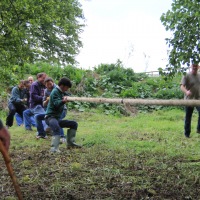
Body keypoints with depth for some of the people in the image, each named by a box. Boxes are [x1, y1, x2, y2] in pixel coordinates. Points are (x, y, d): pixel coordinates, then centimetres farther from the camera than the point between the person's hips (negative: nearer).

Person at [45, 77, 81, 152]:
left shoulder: (62, 93, 15)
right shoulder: (55, 92, -12)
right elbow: (56, 104, -26)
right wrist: (63, 101, -45)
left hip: (57, 118, 10)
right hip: (50, 117, -10)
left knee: (74, 124, 12)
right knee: (57, 129, -38)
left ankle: (70, 143, 15)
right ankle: (54, 149, -45)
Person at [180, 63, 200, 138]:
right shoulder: (186, 76, -6)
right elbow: (182, 86, -18)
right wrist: (186, 91, -38)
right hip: (189, 99, -3)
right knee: (188, 117, 6)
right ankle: (187, 133, 17)